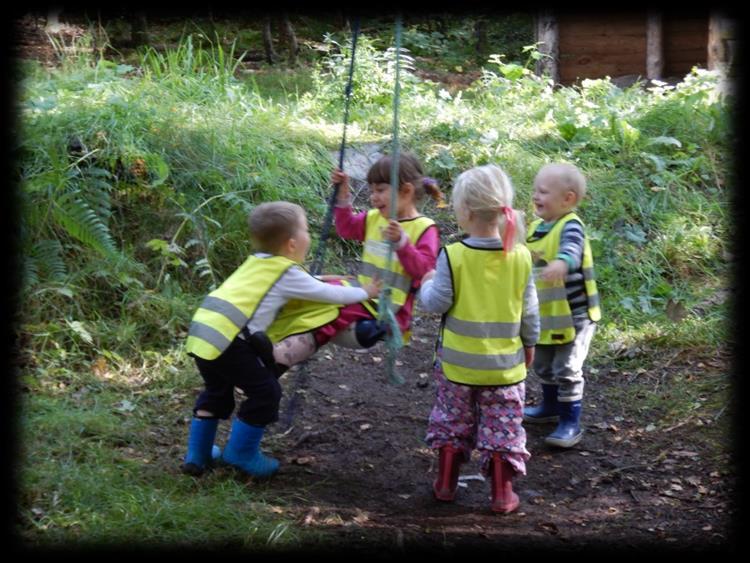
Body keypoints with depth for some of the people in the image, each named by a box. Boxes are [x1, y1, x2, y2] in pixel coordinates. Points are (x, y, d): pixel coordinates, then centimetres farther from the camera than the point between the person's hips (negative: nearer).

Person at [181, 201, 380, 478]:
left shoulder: (258, 262, 23)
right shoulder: (289, 274, 0)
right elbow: (329, 294, 10)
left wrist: (317, 280, 42)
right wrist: (364, 292, 23)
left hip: (201, 329, 9)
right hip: (227, 338, -9)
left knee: (217, 391, 26)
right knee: (265, 391, 5)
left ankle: (197, 455, 31)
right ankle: (241, 453, 15)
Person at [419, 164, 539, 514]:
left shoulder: (453, 256, -17)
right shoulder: (520, 256, -7)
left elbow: (437, 303, -13)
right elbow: (529, 310, 2)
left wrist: (426, 286, 8)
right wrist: (529, 343, 17)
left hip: (457, 361, -1)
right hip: (504, 363, 1)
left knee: (452, 420, 17)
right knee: (501, 426, 10)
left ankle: (445, 484, 24)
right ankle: (502, 494, 13)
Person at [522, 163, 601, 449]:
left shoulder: (571, 226, -21)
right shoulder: (536, 227, 5)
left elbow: (572, 248, -44)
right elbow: (524, 258, 22)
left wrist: (561, 263, -63)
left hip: (573, 315, -9)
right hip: (544, 315, 9)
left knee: (567, 370, -4)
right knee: (544, 366, 23)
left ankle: (571, 423, 8)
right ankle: (550, 406, 44)